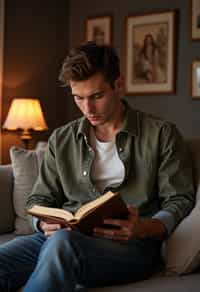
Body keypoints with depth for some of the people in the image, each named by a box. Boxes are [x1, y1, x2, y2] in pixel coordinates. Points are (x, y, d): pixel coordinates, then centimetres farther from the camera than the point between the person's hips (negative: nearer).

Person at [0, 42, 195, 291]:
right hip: (66, 236, 3)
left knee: (61, 243, -38)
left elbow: (180, 200, 5)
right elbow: (40, 199, 20)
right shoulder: (61, 139, 18)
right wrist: (46, 224, -5)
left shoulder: (161, 135, 7)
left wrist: (145, 229, -16)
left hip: (131, 246, -3)